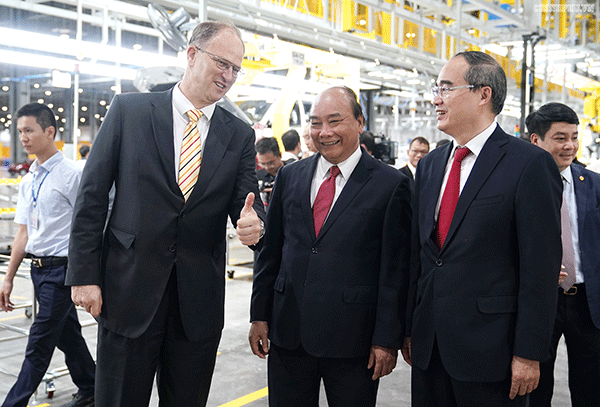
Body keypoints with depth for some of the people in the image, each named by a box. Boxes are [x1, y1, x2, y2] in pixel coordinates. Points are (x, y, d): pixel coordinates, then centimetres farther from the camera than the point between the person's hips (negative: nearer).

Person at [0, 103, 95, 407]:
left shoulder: (72, 174, -12)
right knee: (67, 334, 17)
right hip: (38, 267, 8)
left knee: (39, 342, -1)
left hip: (62, 268, -8)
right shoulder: (28, 181, 11)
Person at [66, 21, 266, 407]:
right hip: (128, 289, -2)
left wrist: (253, 222, -22)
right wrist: (84, 274, -5)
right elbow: (92, 197, -1)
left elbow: (248, 200, 3)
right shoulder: (129, 110, 0)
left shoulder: (240, 135, 7)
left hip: (200, 301, 3)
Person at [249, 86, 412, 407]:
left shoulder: (390, 184, -5)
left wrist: (387, 338, -7)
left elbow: (395, 269, -6)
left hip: (353, 338, -3)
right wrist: (260, 315, 8)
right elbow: (270, 251, 10)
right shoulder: (289, 177, 7)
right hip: (288, 332, 4)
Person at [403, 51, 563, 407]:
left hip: (489, 350, -5)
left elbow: (541, 266, -12)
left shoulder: (530, 164, -10)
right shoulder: (429, 166, 10)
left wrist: (529, 353, -13)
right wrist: (410, 329, 11)